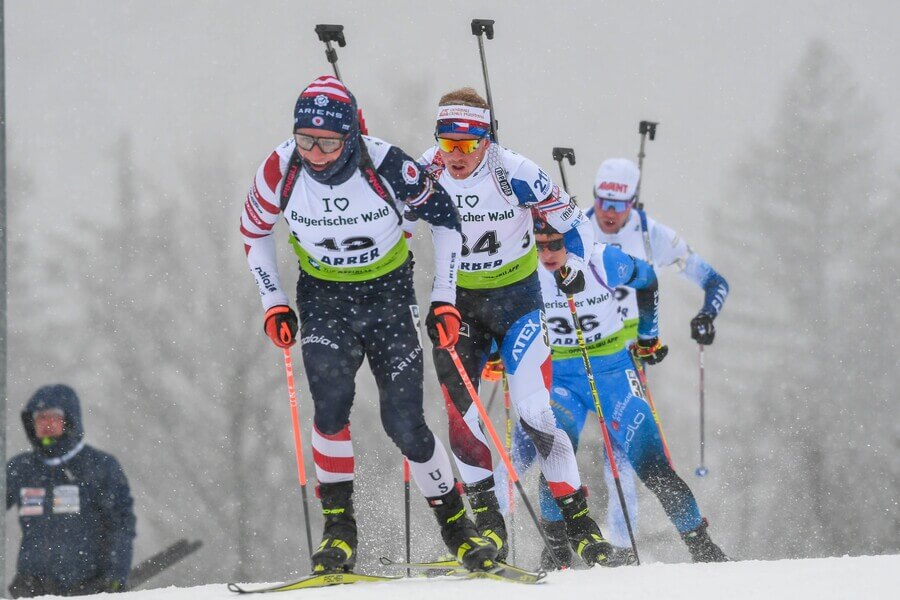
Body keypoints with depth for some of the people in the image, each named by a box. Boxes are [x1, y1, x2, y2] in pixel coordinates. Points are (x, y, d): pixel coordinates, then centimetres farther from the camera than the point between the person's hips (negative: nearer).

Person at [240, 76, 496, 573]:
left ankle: (456, 524, 12)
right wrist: (273, 304, -3)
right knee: (332, 401, -23)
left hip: (389, 294, -1)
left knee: (404, 423, -7)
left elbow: (444, 218, -6)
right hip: (323, 297, 1)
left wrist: (444, 299, -7)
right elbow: (254, 233, 4)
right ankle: (338, 527, -13)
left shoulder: (386, 165, -23)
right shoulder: (280, 170, -17)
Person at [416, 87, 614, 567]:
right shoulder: (424, 176, -11)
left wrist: (572, 269, -16)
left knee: (533, 410, -13)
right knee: (459, 410, -10)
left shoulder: (517, 175, -19)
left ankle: (578, 518, -4)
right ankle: (488, 521, -1)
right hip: (457, 304, 3)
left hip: (517, 299, -3)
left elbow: (574, 224, -5)